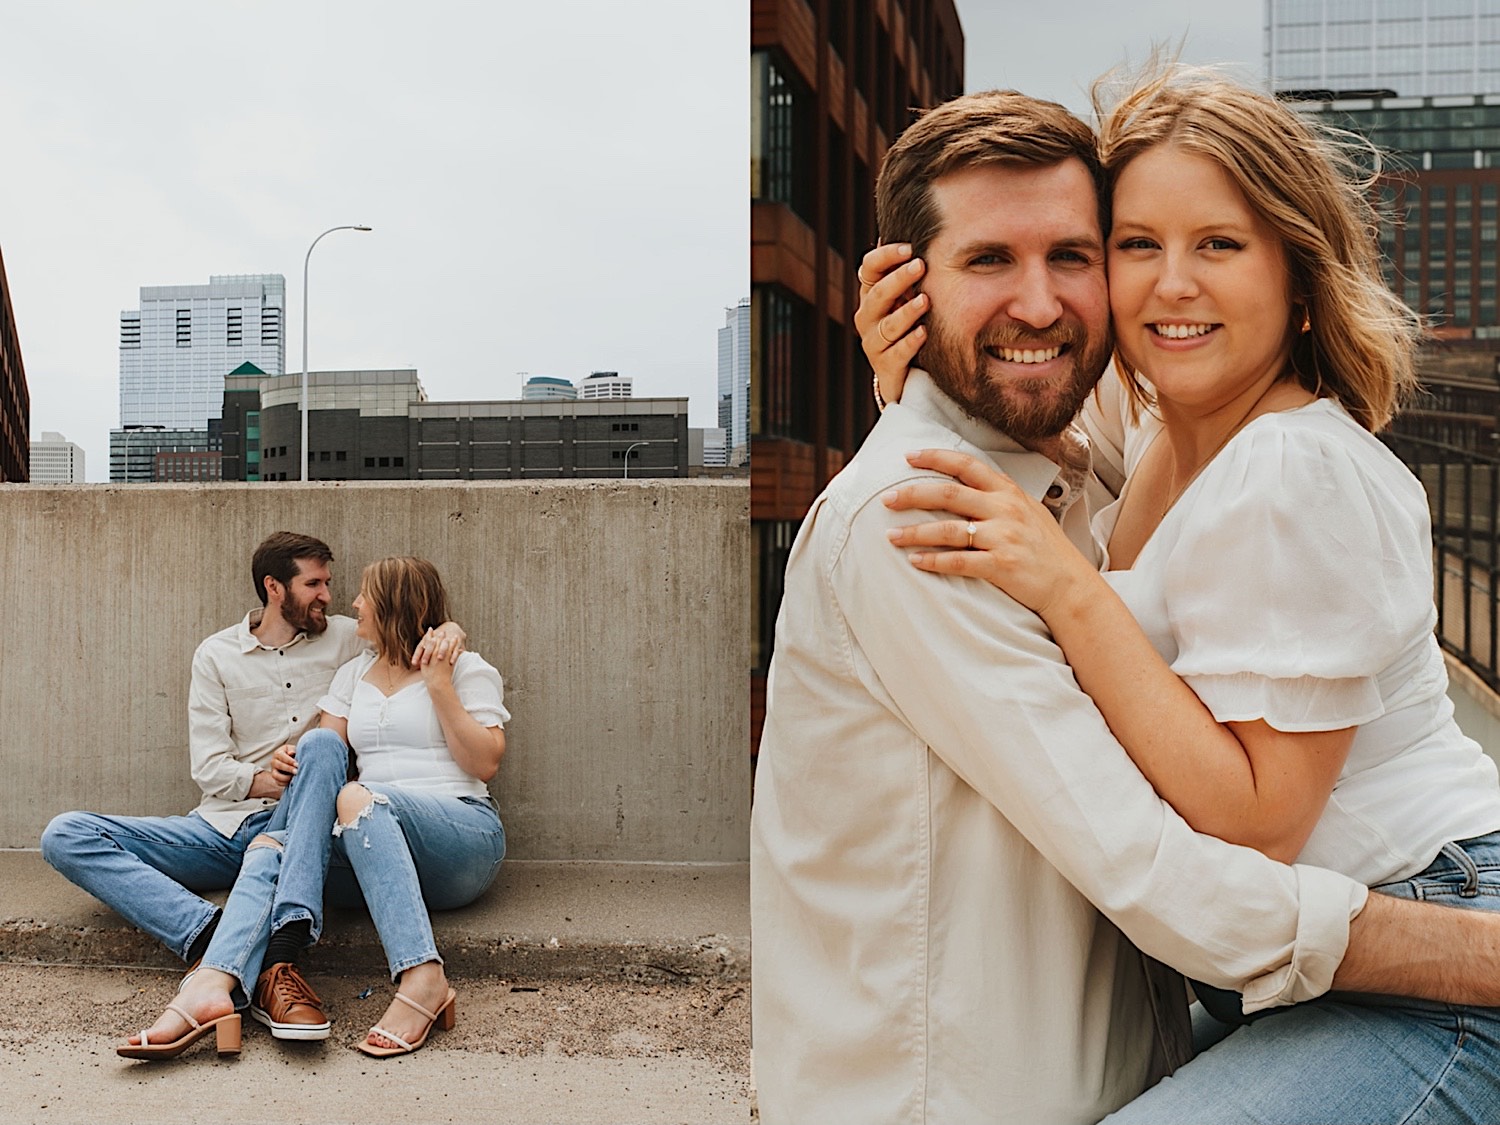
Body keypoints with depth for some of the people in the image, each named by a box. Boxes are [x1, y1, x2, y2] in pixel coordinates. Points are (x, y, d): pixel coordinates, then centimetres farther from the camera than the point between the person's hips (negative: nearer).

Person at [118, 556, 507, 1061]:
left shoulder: (468, 670, 10)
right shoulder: (354, 674, 25)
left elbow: (485, 763, -2)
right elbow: (325, 752, 14)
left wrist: (439, 686, -6)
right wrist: (299, 764, -8)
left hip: (466, 835, -4)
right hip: (367, 845, 5)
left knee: (356, 798, -35)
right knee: (268, 850, -24)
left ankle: (423, 981, -45)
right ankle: (212, 986, -47)